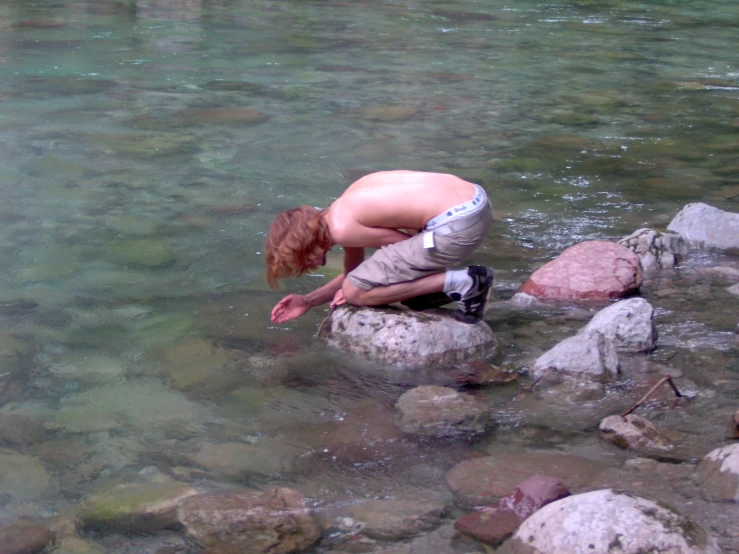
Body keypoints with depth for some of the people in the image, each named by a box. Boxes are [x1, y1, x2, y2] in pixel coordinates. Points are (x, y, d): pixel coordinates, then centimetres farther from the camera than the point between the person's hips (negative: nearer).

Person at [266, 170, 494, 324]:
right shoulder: (347, 207, 19)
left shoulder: (341, 228, -10)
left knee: (355, 292, -1)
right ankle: (469, 283, 16)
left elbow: (407, 245, -1)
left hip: (456, 226, -10)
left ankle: (459, 283, -4)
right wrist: (308, 301, 30)